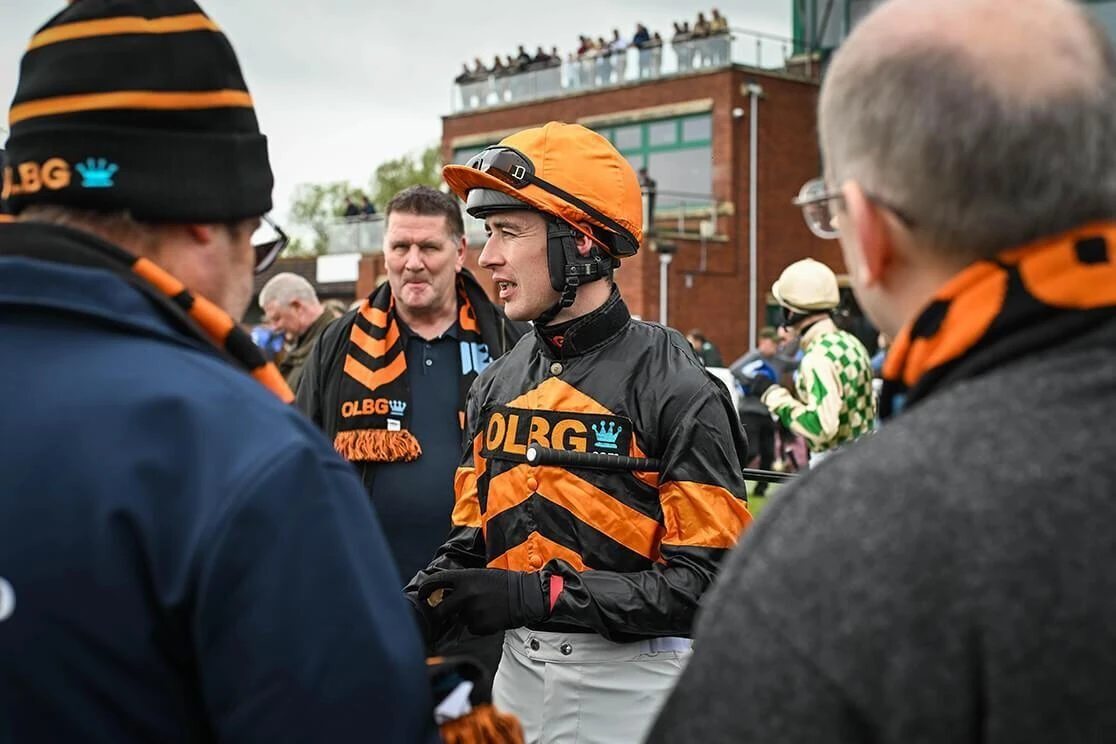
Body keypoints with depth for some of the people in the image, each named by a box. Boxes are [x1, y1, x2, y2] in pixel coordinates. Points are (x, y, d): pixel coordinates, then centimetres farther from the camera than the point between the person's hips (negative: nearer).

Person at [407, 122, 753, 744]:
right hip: (519, 669, 6)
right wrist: (419, 604, -7)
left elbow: (706, 579, -18)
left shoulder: (676, 388, -15)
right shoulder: (498, 385, 5)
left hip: (633, 680, -5)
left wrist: (543, 593, -22)